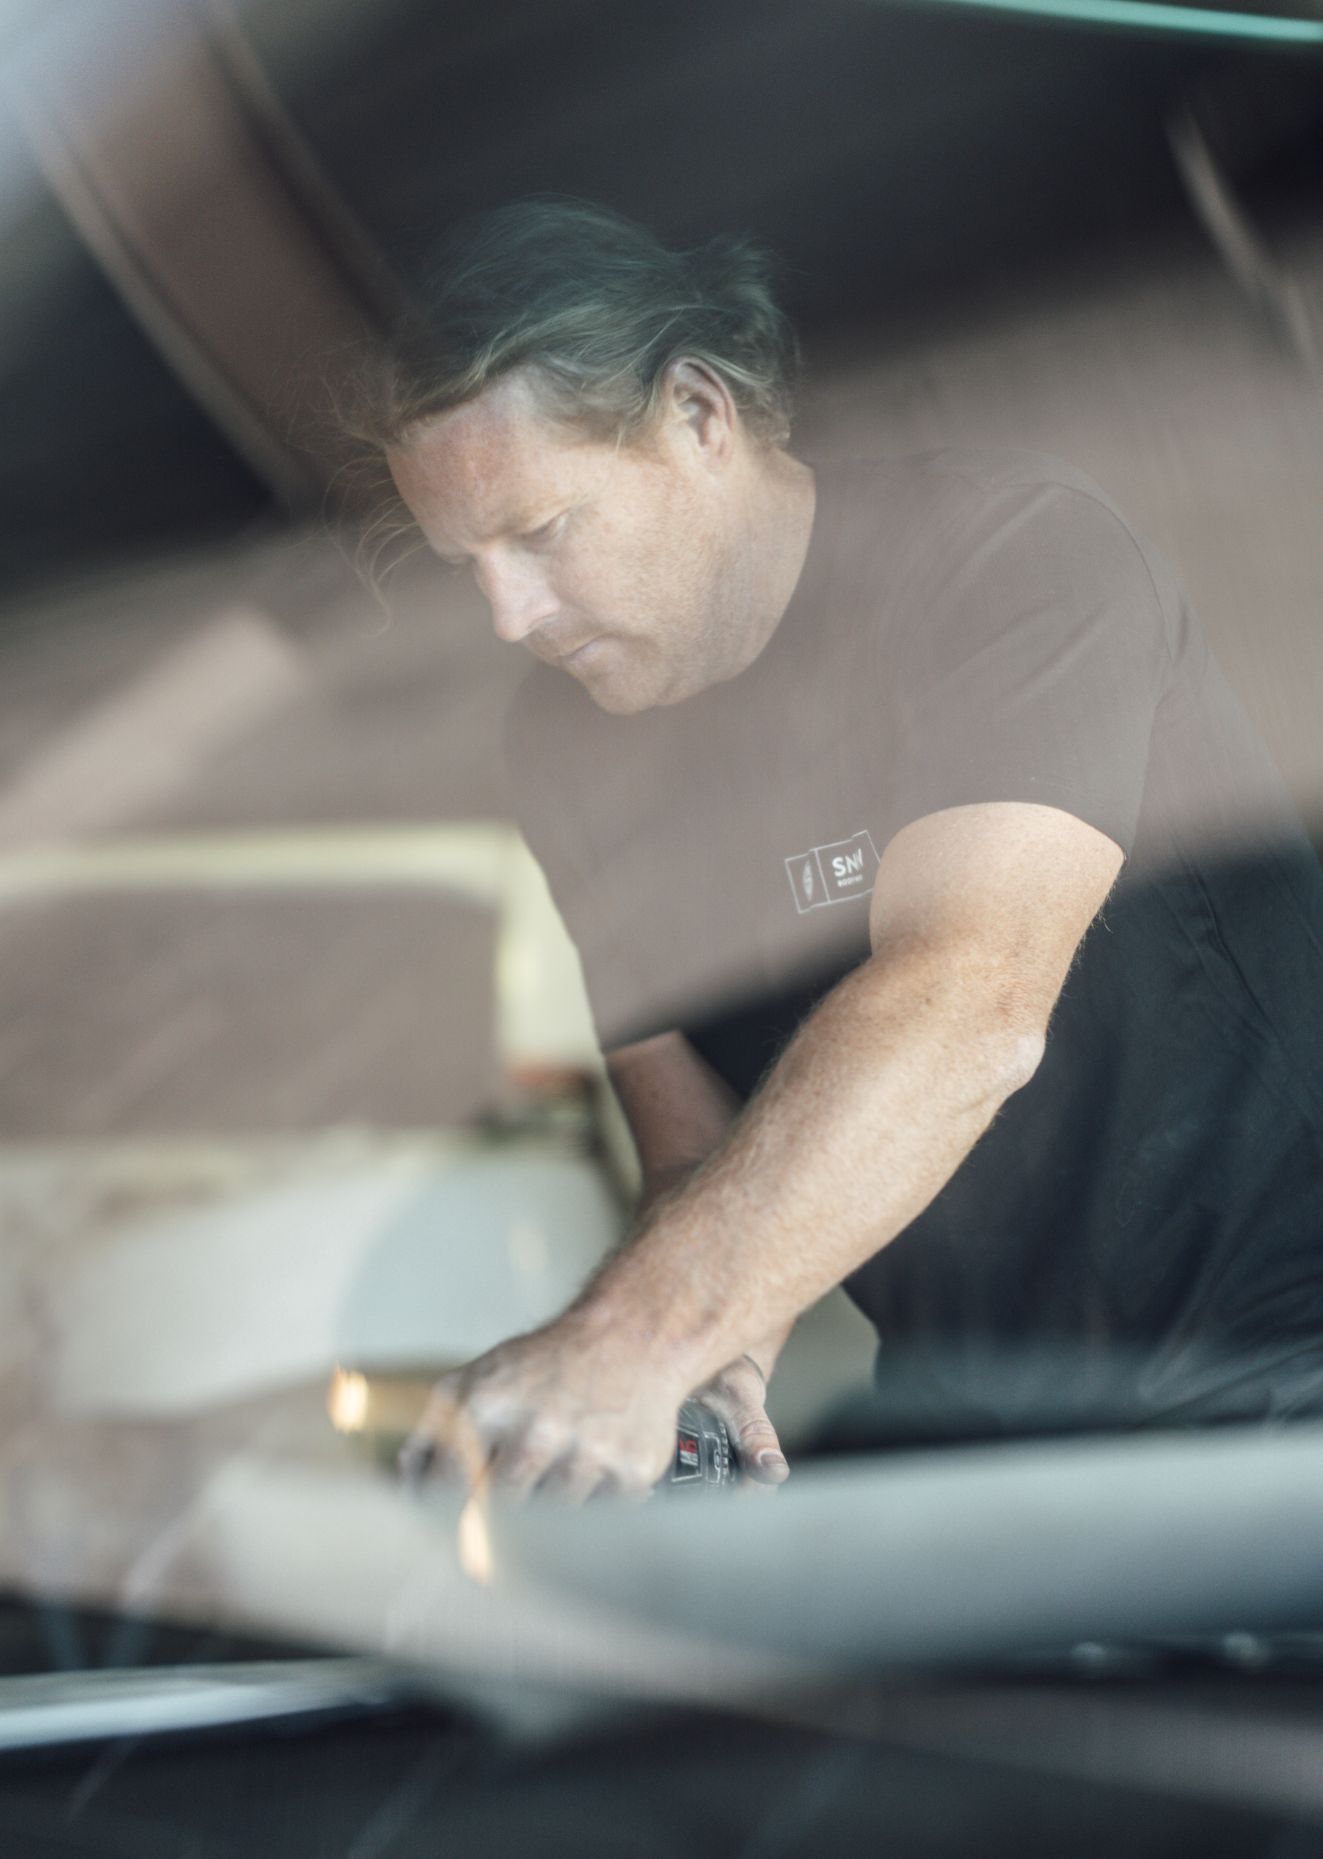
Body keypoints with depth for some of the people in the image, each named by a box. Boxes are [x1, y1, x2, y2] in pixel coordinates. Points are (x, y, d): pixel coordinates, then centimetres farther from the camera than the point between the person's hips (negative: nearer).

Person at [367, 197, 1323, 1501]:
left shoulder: (1009, 547, -16)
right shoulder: (564, 742, 6)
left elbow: (967, 1011, -31)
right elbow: (684, 1118, 7)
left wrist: (638, 1336, -40)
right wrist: (724, 1350, -16)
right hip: (972, 1420, 6)